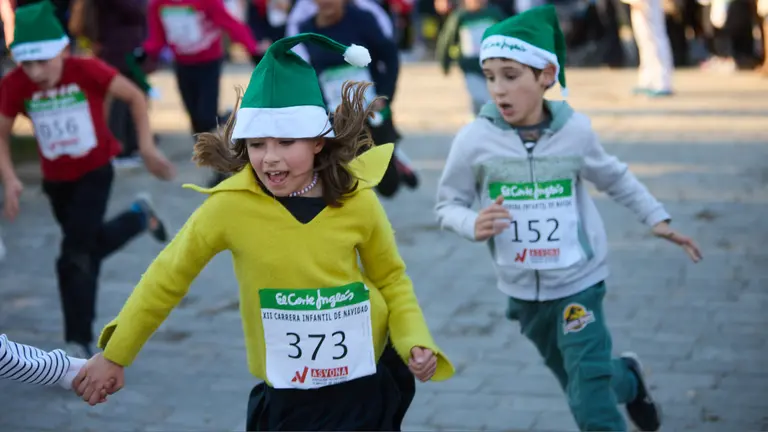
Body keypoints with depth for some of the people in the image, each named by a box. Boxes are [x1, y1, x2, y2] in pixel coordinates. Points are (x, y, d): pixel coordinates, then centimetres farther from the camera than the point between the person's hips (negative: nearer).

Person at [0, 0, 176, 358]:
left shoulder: (87, 70, -26)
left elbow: (135, 97, -12)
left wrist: (147, 146, -17)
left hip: (95, 171, -4)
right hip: (56, 180, 4)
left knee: (75, 257, -11)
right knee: (91, 245, 18)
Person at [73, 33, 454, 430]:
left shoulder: (357, 200, -10)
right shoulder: (230, 205, -15)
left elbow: (392, 281, 6)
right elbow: (168, 278, -1)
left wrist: (415, 343, -10)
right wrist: (114, 355, 5)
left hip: (364, 393, 1)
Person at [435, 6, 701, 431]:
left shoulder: (575, 130, -13)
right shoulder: (474, 139, -17)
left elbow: (614, 177, 7)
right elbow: (447, 205, -6)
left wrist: (658, 218, 8)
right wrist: (473, 225, -27)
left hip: (579, 281, -1)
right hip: (522, 288, 2)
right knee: (579, 382, 21)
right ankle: (628, 379, 52)